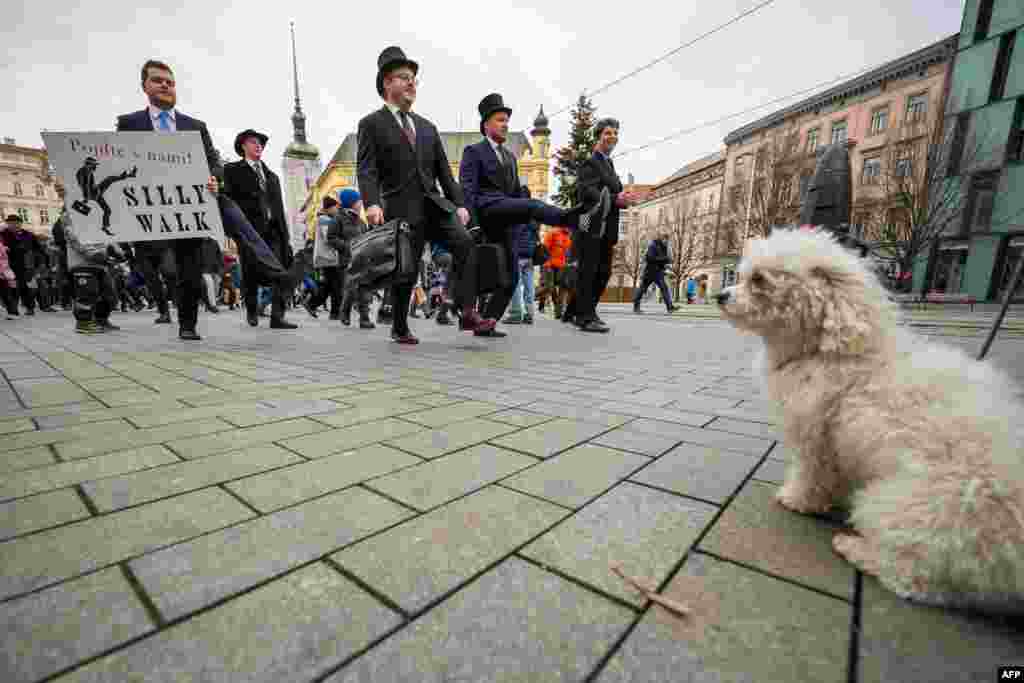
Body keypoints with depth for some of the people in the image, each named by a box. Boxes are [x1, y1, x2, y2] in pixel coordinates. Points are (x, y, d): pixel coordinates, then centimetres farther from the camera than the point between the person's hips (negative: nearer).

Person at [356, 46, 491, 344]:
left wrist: (459, 203, 8)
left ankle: (467, 314, -22)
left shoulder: (427, 127, 22)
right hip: (401, 209, -4)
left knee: (464, 242, -21)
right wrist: (372, 203, -24)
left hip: (434, 203, 4)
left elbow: (443, 170, 19)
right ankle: (399, 328, 18)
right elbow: (366, 169, -6)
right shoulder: (371, 124, 6)